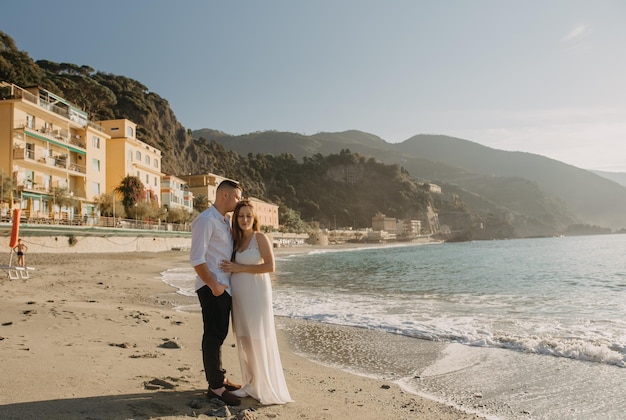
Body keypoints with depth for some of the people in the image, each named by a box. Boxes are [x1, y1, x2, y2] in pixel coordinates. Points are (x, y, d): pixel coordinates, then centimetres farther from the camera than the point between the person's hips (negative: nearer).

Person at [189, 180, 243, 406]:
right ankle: (215, 387, 8)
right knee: (214, 336, -1)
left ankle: (218, 378, 29)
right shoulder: (206, 220, -15)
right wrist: (213, 285, -18)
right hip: (212, 288, -9)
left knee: (219, 334, 17)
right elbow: (196, 259, -20)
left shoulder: (225, 220, 14)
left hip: (225, 286, 9)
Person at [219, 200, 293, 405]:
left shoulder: (260, 238, -6)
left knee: (259, 339, -3)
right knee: (244, 339, 9)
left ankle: (266, 387, 9)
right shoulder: (236, 240, 12)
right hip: (239, 294, 6)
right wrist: (229, 267, -2)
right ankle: (251, 384, 20)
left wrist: (240, 268, -14)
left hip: (256, 293, -6)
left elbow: (270, 266, -14)